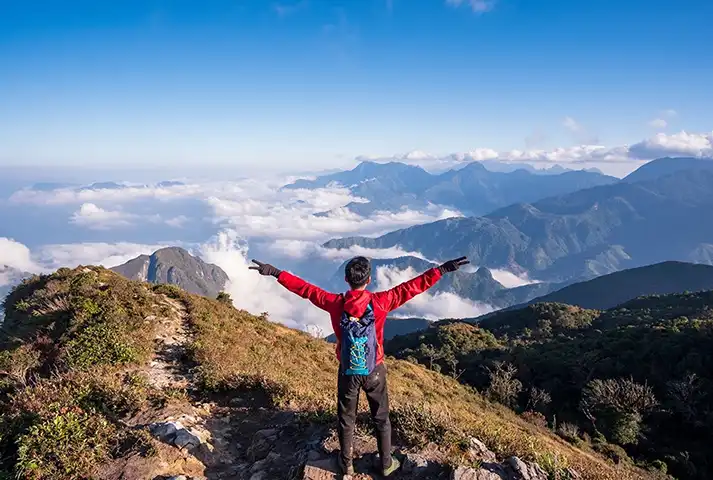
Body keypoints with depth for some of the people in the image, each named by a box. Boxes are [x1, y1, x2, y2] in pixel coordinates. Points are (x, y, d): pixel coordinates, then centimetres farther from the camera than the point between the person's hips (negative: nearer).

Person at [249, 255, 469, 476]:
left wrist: (275, 272, 0)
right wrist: (443, 269, -14)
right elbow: (412, 286, -18)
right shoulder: (380, 302, -20)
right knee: (381, 419, 20)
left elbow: (305, 288, -9)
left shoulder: (335, 303, -16)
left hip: (348, 372, 1)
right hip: (374, 371, -1)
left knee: (346, 419, 20)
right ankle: (386, 464, 35)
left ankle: (346, 463, 37)